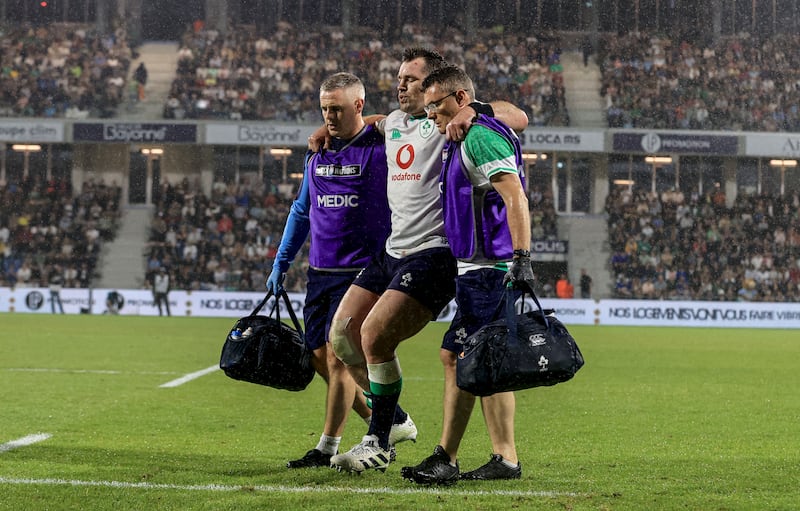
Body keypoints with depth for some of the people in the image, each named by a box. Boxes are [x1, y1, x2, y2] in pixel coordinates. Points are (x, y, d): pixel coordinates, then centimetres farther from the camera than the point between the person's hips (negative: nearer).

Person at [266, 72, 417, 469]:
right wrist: (281, 262, 20)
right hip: (320, 272, 7)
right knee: (319, 356, 6)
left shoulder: (381, 151, -7)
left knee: (338, 355, -9)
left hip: (361, 272, -7)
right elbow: (301, 210, 22)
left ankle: (328, 448, 0)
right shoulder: (317, 153, 13)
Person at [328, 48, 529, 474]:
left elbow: (518, 118, -15)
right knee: (342, 334, 5)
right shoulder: (393, 123, 18)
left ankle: (378, 444, -6)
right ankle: (393, 419, 19)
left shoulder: (447, 120, -5)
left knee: (375, 335, -18)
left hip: (433, 254, -9)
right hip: (393, 251, 9)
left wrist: (473, 111, -31)